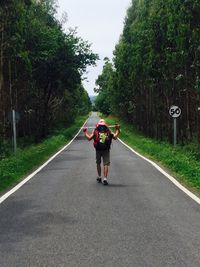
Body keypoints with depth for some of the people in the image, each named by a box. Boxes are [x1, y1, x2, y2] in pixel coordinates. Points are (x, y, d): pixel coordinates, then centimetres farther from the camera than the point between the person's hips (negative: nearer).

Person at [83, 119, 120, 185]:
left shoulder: (95, 131, 3)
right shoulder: (108, 131, 5)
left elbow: (89, 138, -2)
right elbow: (115, 137, 7)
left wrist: (85, 132, 14)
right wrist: (117, 129, 21)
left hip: (98, 150, 1)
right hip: (106, 150, -1)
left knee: (98, 163, 18)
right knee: (106, 164, 2)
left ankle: (99, 177, 28)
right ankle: (105, 179, -7)